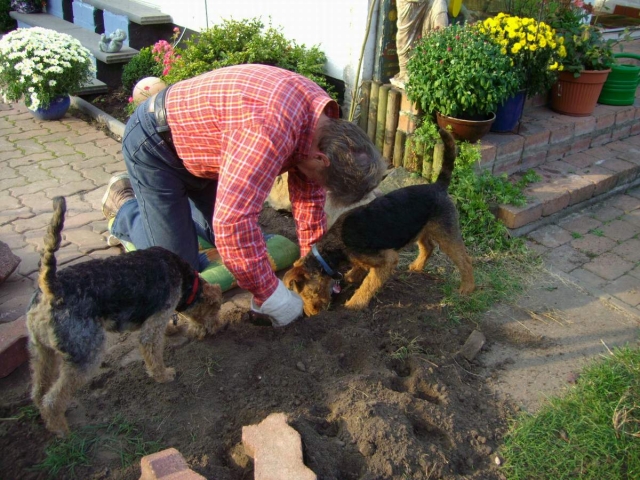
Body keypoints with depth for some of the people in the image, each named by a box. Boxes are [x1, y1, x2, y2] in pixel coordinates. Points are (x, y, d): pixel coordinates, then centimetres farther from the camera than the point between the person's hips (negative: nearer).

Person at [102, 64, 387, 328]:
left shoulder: (322, 120, -10)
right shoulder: (271, 127, -40)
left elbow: (309, 194, 1)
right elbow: (233, 221, -43)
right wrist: (272, 298, -31)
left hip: (197, 140, 8)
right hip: (154, 144, -8)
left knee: (240, 234, 16)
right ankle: (123, 205, 22)